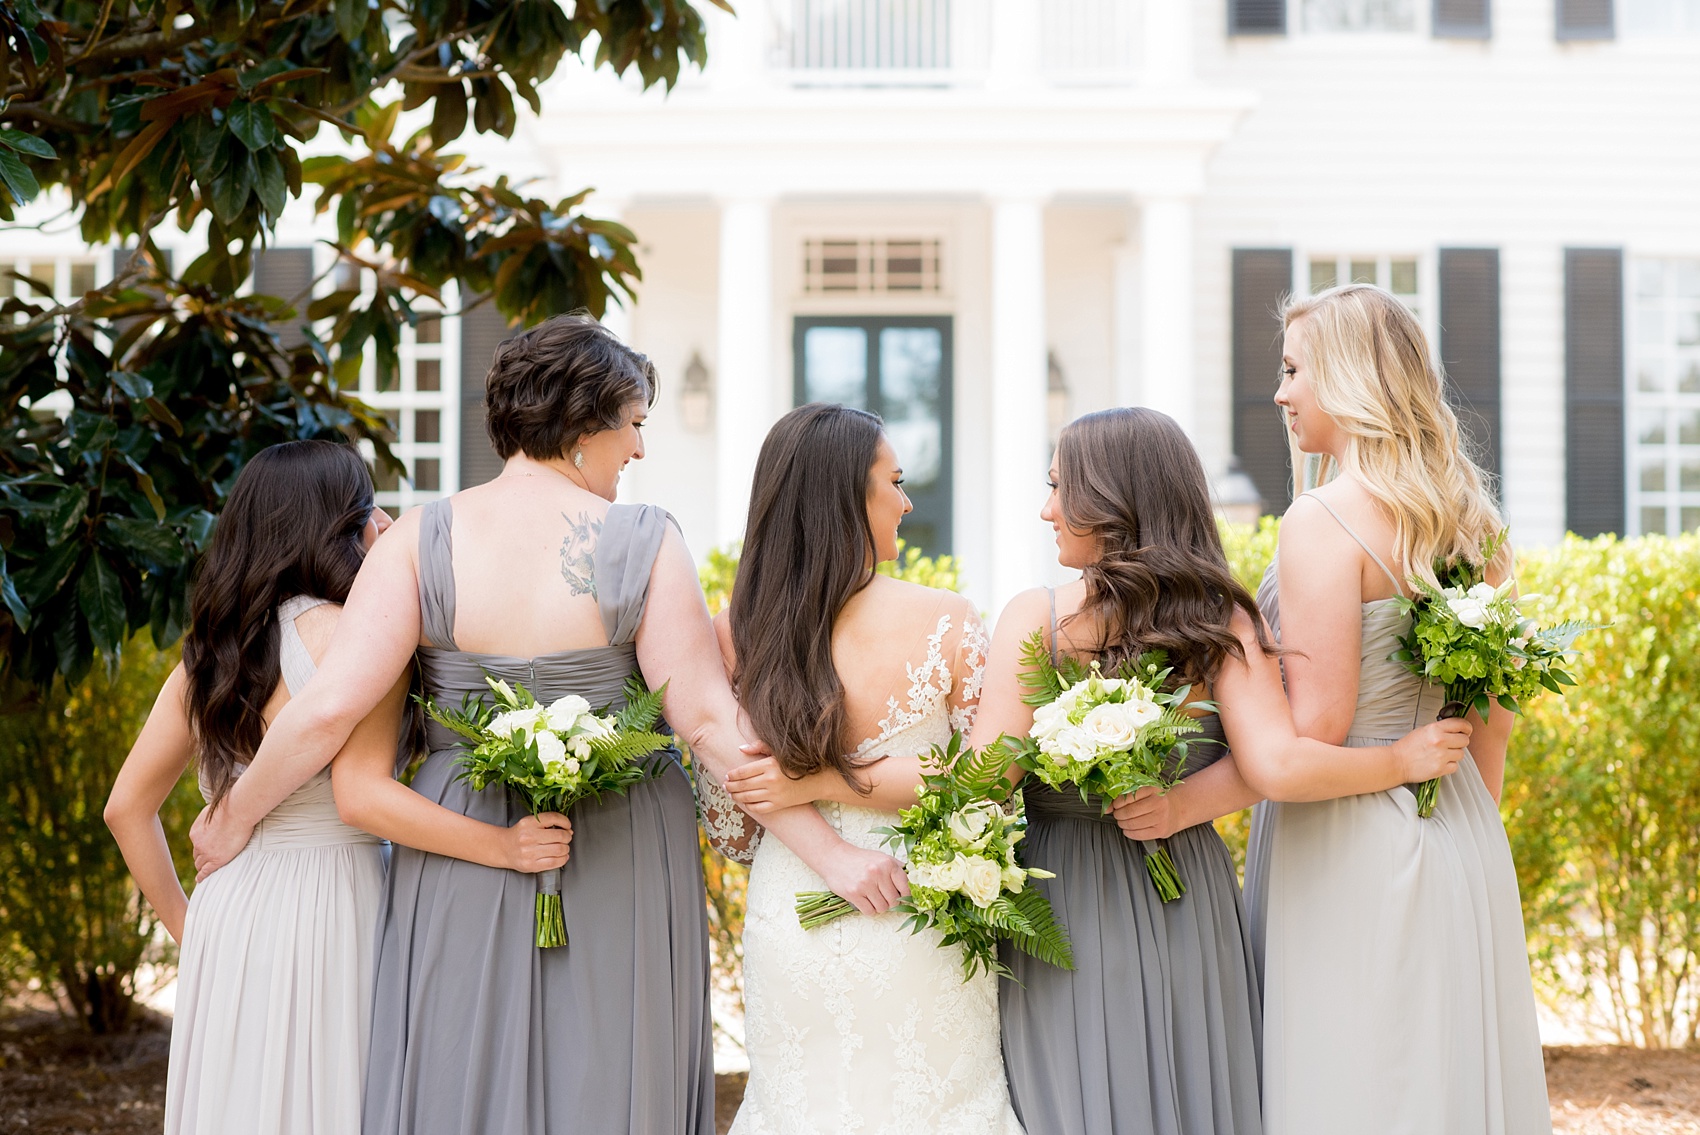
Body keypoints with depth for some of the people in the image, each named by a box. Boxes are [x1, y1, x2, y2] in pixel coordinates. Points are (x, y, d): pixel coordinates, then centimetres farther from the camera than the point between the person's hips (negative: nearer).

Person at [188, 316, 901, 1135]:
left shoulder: (423, 539, -6)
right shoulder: (643, 542, -10)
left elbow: (327, 709, -11)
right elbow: (710, 723, -13)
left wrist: (233, 819, 3)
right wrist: (832, 855, -8)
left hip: (461, 873, 2)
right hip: (619, 880, -2)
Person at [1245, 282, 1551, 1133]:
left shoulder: (1324, 522, -16)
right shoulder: (1464, 515, 8)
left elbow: (1317, 722, -20)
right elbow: (1495, 707, 14)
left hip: (1349, 844, -8)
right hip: (1461, 837, 8)